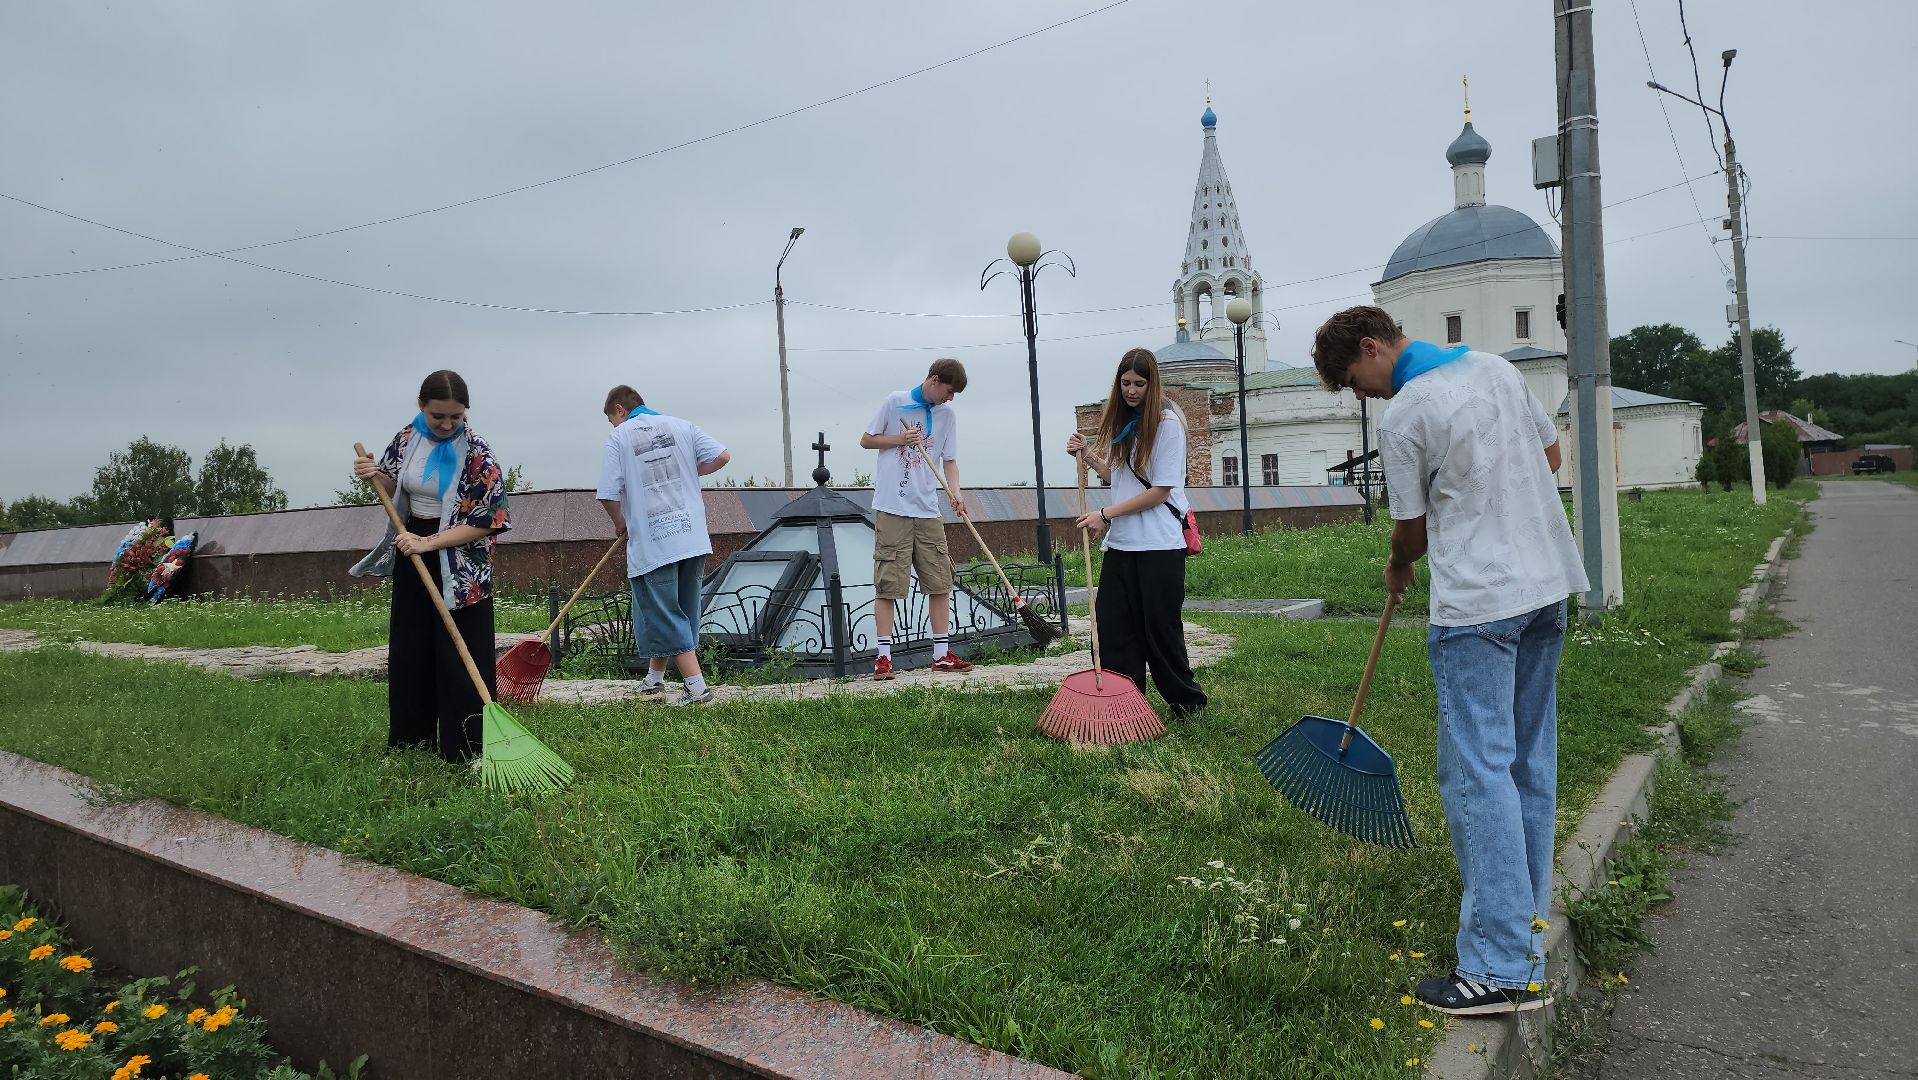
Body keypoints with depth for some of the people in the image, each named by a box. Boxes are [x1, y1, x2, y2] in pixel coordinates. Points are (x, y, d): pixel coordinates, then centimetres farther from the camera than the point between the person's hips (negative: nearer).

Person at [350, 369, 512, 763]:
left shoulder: (477, 453, -15)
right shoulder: (406, 439, 2)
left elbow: (483, 522, -17)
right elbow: (394, 491, 17)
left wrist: (428, 543, -23)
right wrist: (375, 476, -5)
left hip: (460, 564, -6)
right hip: (412, 555, 6)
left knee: (460, 658, -5)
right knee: (408, 652, 11)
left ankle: (466, 752, 4)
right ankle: (409, 743, 24)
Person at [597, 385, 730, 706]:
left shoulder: (619, 436, -2)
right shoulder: (682, 426, 9)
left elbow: (608, 495, -8)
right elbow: (722, 456, 1)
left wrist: (620, 524, 11)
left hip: (650, 544, -5)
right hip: (694, 539, 5)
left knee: (663, 617, 2)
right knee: (683, 610, 17)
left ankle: (696, 685, -6)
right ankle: (655, 677, 32)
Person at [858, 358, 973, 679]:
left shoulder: (947, 415, 10)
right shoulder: (895, 402, -2)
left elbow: (950, 460, 10)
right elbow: (866, 440, 4)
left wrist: (955, 492, -7)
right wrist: (900, 439, -10)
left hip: (928, 510, 5)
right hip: (892, 507, -4)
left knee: (940, 581, 4)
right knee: (887, 583, -4)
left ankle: (941, 654, 13)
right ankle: (884, 657, 2)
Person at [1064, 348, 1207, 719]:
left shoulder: (1167, 423, -9)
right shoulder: (1122, 423, 14)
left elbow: (1160, 491, -13)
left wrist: (1106, 515, -13)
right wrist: (1086, 455, 6)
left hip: (1159, 545, -7)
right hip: (1120, 543, 7)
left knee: (1161, 629, 1)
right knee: (1113, 629, 4)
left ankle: (1188, 703, 18)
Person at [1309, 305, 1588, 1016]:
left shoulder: (1403, 415, -12)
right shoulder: (1494, 366, 10)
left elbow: (1411, 530, -3)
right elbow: (1550, 455, 19)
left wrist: (1399, 570, 18)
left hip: (1478, 602, -9)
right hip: (1549, 582, 9)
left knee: (1478, 771, -7)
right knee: (1530, 758, 16)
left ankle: (1503, 966, -7)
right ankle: (1526, 909, 28)